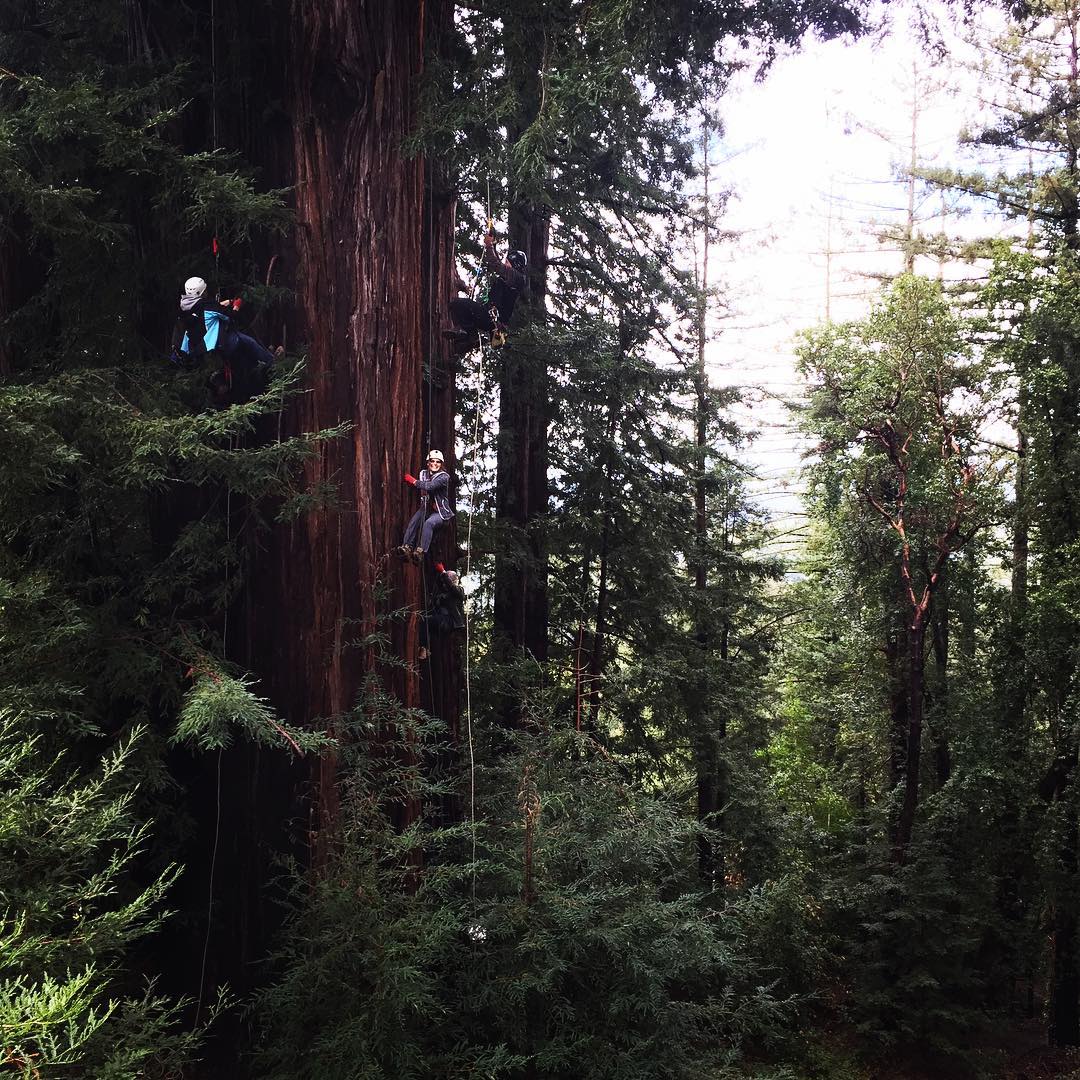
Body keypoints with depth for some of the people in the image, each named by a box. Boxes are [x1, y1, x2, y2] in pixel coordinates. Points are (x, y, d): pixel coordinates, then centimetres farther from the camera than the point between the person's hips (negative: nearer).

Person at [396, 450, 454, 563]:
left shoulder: (444, 477, -11)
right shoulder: (423, 473, 10)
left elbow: (430, 486, -24)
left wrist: (414, 481, -14)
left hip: (440, 511, -5)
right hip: (426, 508, 5)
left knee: (428, 523, -34)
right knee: (414, 520, -24)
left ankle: (421, 551, -39)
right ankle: (407, 548, -33)